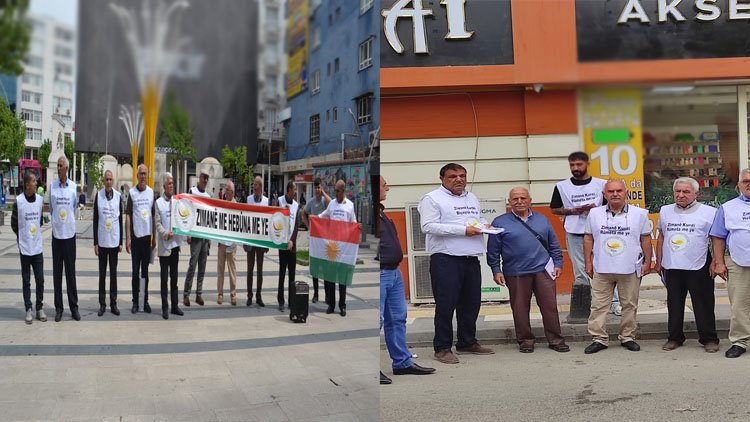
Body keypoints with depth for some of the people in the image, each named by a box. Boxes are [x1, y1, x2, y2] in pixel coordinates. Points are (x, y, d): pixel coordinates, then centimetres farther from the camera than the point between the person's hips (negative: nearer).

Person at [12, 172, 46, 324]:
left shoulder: (39, 199, 2)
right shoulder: (18, 201, -10)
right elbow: (14, 224, 0)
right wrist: (22, 236, 6)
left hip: (37, 247, 3)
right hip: (24, 247, -3)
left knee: (40, 280, 5)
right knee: (26, 281, 6)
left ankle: (40, 308, 15)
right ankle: (28, 310, 13)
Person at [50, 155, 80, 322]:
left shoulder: (74, 186, -1)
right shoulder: (52, 185, -2)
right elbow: (50, 208, 9)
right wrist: (57, 218, 11)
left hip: (70, 233, 0)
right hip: (56, 233, 0)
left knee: (71, 272, 5)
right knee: (57, 272, 5)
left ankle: (74, 307, 13)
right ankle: (58, 308, 13)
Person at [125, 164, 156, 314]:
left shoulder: (151, 192, 6)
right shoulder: (132, 193, -1)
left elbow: (154, 216, 10)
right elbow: (127, 216, -2)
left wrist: (154, 237, 8)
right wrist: (127, 238, -7)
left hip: (147, 236, 2)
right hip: (135, 236, -2)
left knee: (145, 270, 8)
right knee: (135, 271, 3)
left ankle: (145, 301, 14)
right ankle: (135, 302, 9)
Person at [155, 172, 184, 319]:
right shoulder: (159, 202, -3)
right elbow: (158, 223, -6)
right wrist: (166, 234, -20)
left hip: (175, 243, 4)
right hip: (164, 245, -4)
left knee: (174, 278, 12)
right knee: (164, 278, 1)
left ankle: (175, 306, 20)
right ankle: (165, 308, 6)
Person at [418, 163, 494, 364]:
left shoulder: (472, 198, 21)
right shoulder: (432, 199, -3)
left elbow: (479, 219, 34)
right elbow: (428, 226, -14)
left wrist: (483, 225, 6)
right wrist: (463, 230, -16)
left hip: (471, 258, 7)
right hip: (445, 259, -7)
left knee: (471, 303, 11)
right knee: (445, 304, -5)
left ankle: (467, 342, 25)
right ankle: (442, 348, 3)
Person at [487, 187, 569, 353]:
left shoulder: (542, 220, 13)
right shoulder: (500, 223, 3)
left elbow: (554, 245, 17)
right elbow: (493, 251, 3)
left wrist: (558, 263, 10)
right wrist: (496, 271, -3)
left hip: (543, 270, 2)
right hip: (515, 274, -2)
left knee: (550, 306, 2)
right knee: (520, 309, 4)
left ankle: (556, 340, 12)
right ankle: (525, 340, 17)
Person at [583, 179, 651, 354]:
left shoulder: (639, 214, 2)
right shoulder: (595, 214, 4)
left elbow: (646, 239, 6)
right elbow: (588, 239, 8)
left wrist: (647, 261, 3)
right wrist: (588, 263, 5)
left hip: (630, 269, 0)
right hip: (602, 269, 1)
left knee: (629, 305, 7)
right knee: (599, 305, 1)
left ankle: (627, 337, 20)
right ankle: (599, 339, 8)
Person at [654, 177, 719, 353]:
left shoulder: (708, 212, -2)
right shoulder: (665, 211, 10)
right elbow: (661, 237, 17)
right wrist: (658, 262, 15)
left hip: (699, 267, -3)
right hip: (672, 267, 4)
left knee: (703, 305, 2)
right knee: (674, 304, 10)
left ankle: (709, 339, 14)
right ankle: (675, 337, 21)